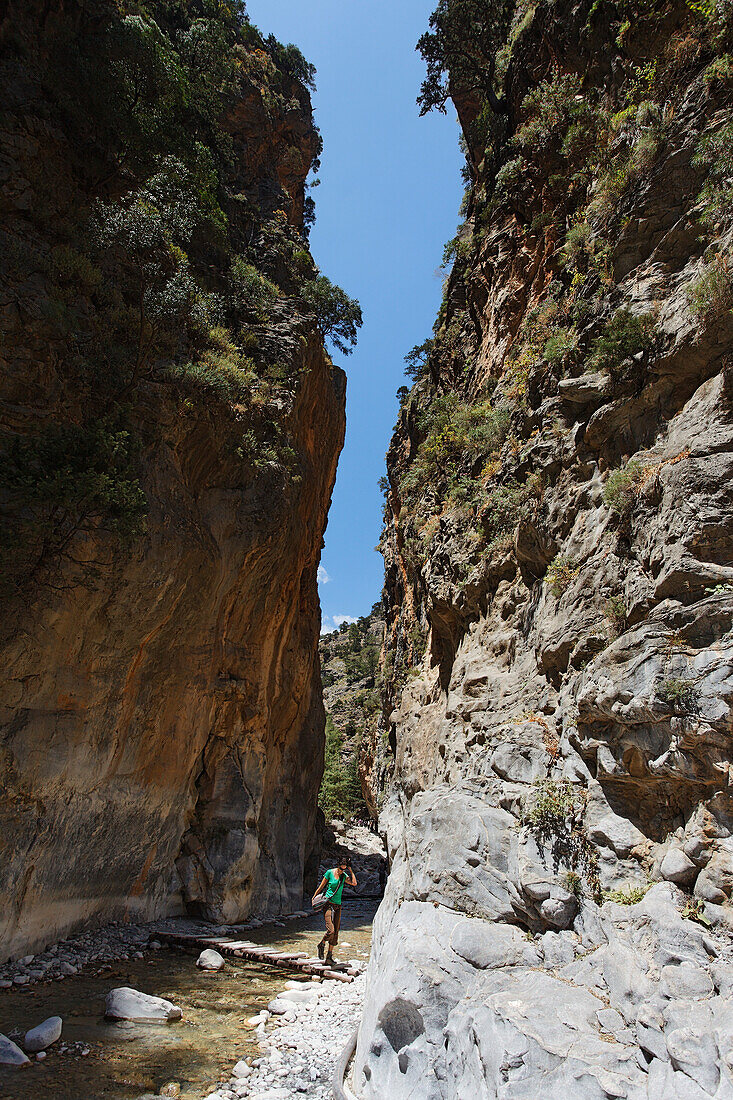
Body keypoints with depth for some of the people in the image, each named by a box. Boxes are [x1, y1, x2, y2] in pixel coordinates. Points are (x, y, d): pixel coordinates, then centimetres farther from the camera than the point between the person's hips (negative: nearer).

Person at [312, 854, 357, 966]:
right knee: (330, 930, -16)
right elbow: (321, 886, 3)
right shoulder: (330, 872, -7)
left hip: (338, 906, 5)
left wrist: (350, 870, -6)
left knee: (335, 932, 4)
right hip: (328, 904, -5)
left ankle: (329, 956, 16)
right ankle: (322, 945, 12)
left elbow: (354, 883, -8)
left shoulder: (344, 876, 6)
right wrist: (314, 897, 11)